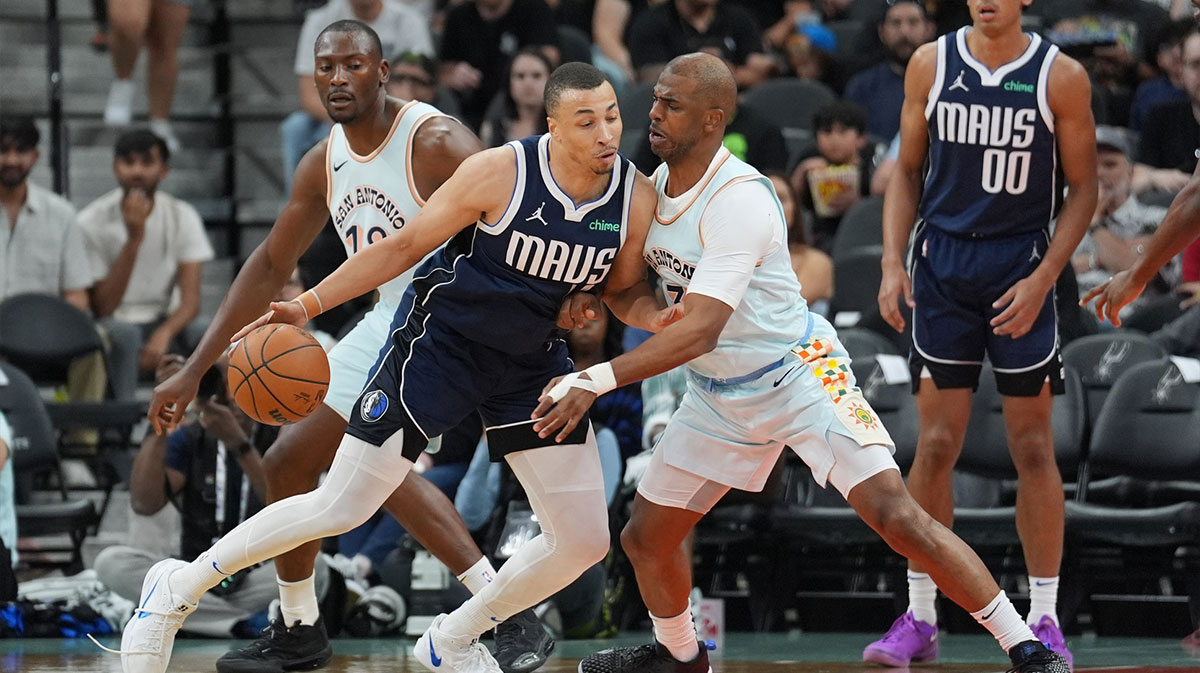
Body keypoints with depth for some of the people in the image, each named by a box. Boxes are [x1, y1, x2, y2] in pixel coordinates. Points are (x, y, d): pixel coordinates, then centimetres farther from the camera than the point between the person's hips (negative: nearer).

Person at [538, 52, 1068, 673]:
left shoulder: (740, 199, -27)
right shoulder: (658, 182, 1)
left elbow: (699, 333, -34)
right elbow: (636, 300, 14)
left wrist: (593, 382, -40)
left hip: (800, 376, -8)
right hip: (717, 393, 8)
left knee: (897, 516, -20)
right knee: (645, 538, 11)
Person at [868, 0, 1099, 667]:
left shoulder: (1061, 78, -4)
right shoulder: (931, 65, 2)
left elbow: (1082, 189, 0)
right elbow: (909, 170, 10)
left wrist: (1042, 279, -10)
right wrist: (892, 263, -1)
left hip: (1021, 273, -1)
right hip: (942, 269, 1)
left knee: (1033, 448, 2)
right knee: (937, 445, 1)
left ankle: (1044, 620, 9)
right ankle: (920, 619, 7)